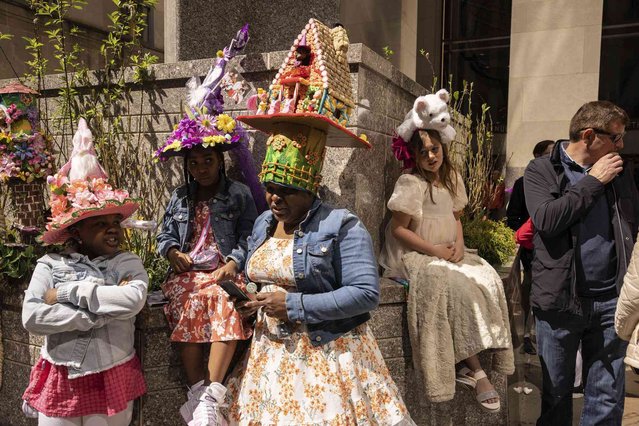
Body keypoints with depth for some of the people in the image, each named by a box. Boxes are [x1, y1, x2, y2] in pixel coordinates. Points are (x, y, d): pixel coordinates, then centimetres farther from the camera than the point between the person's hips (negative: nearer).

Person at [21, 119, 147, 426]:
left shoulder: (128, 263, -5)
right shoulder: (50, 264, -4)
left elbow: (133, 300, -25)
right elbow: (31, 318, -16)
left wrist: (67, 292, -18)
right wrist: (103, 313, -20)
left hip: (112, 377, 0)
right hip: (59, 380, 0)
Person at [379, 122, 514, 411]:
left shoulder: (452, 178, 8)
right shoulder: (411, 183, -14)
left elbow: (455, 218, 15)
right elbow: (398, 229, -15)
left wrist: (458, 245, -4)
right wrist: (434, 250, -17)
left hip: (448, 254, 7)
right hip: (415, 256, -7)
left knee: (488, 278, -15)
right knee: (458, 286, -29)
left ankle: (467, 364, -10)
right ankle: (476, 370, -17)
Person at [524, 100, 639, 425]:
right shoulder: (541, 171, -1)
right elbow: (546, 219, -18)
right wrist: (593, 181, -11)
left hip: (610, 300, 4)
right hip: (560, 300, -3)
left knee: (607, 398, 10)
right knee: (556, 393, 10)